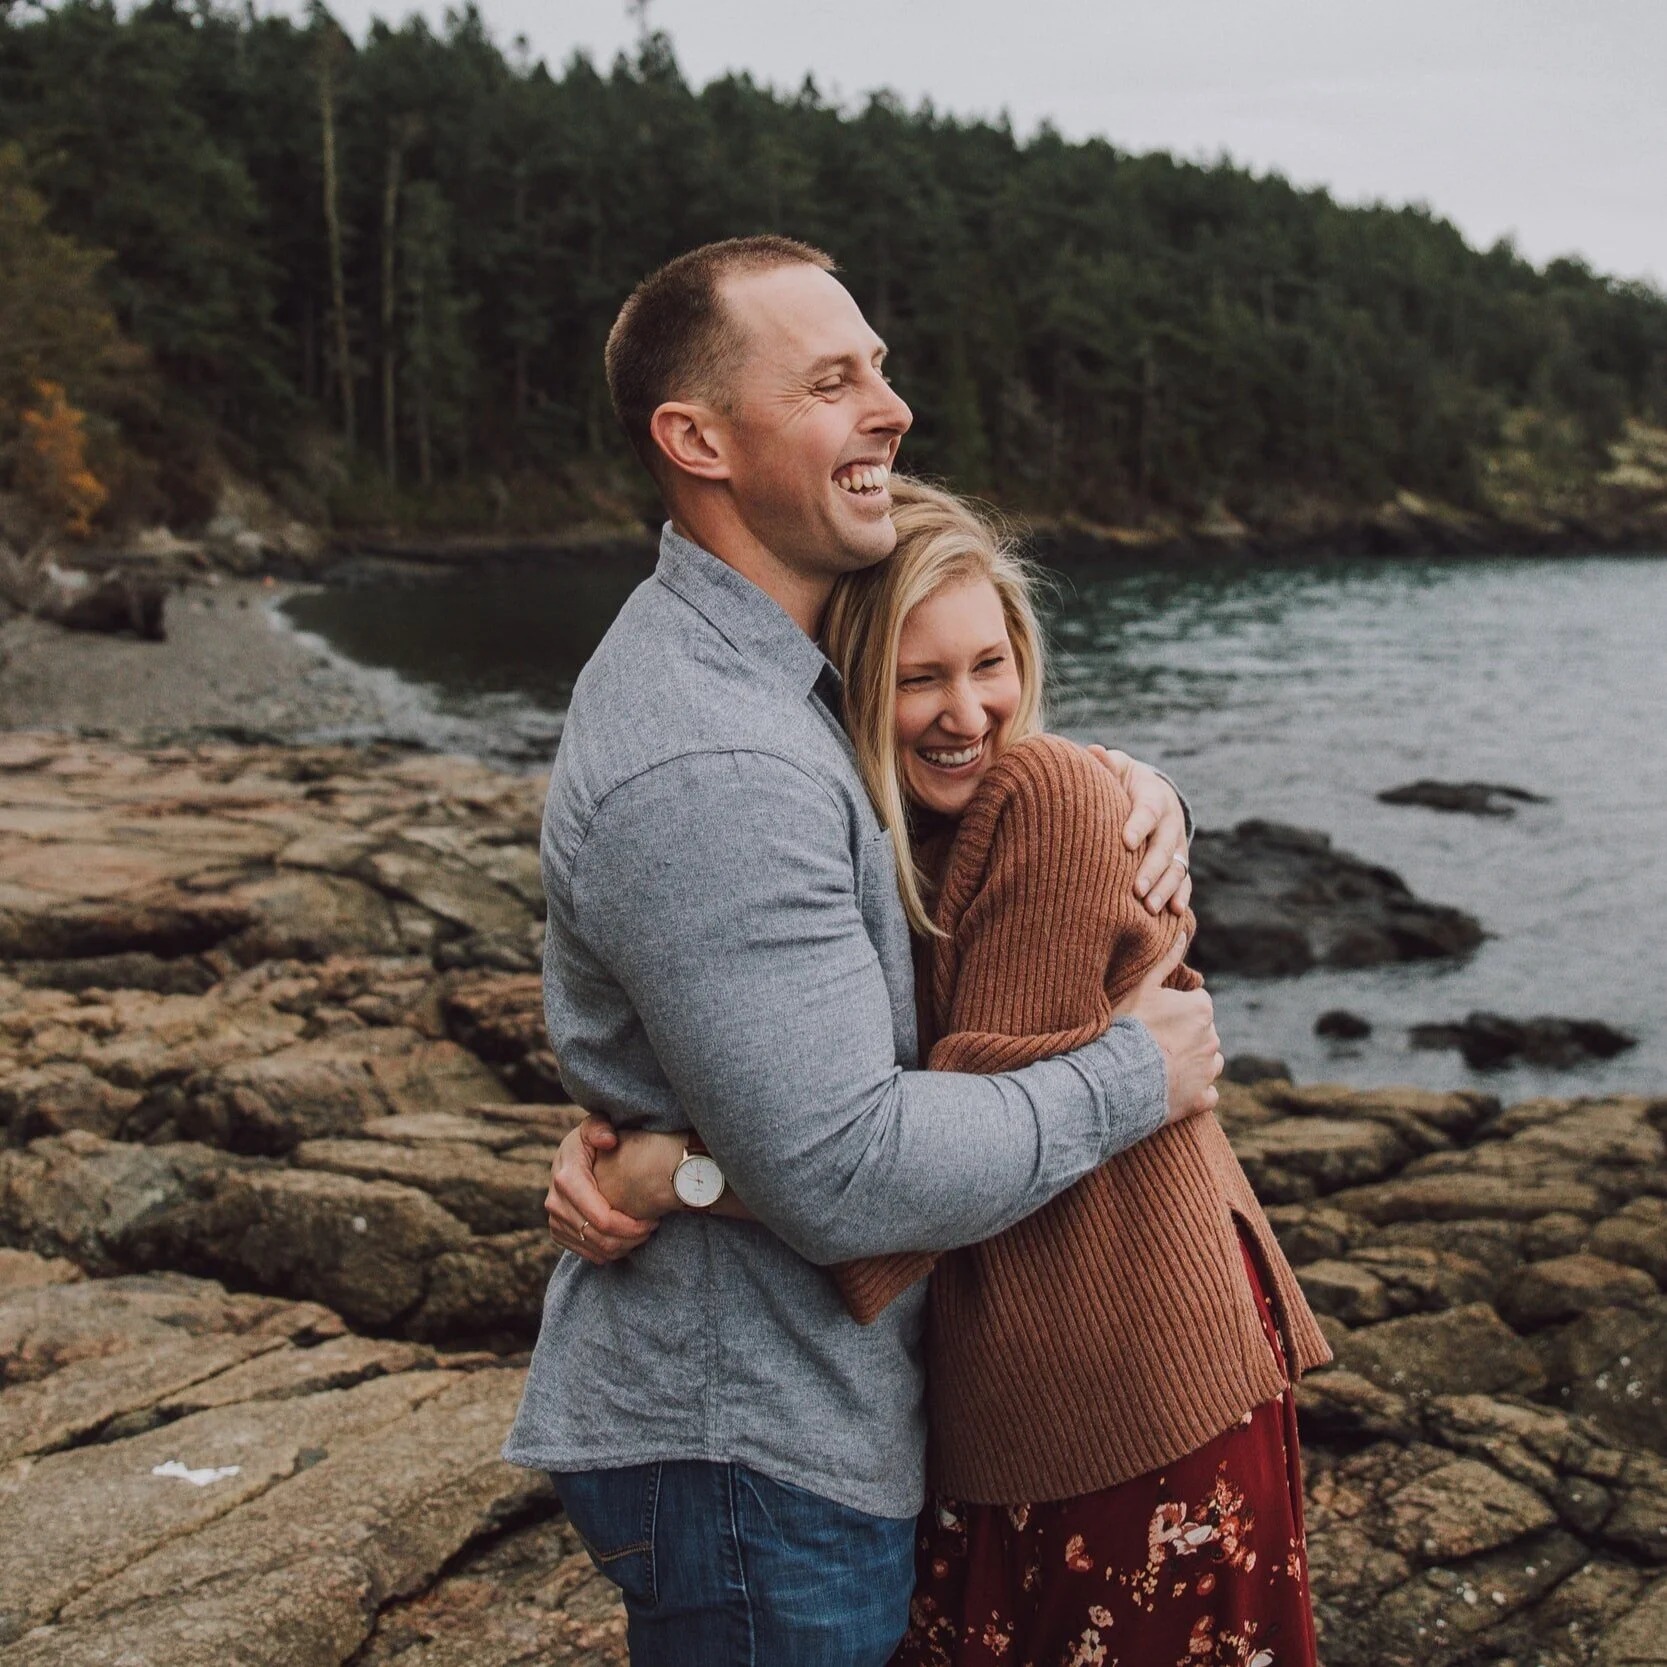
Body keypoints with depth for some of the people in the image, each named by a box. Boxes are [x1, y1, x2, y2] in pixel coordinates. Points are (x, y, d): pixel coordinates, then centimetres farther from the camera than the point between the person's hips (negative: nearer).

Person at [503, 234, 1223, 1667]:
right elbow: (845, 1174, -29)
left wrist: (1131, 792, -3)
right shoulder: (700, 769, -28)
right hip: (743, 1454, -10)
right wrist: (1127, 1081, -16)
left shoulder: (790, 672, 6)